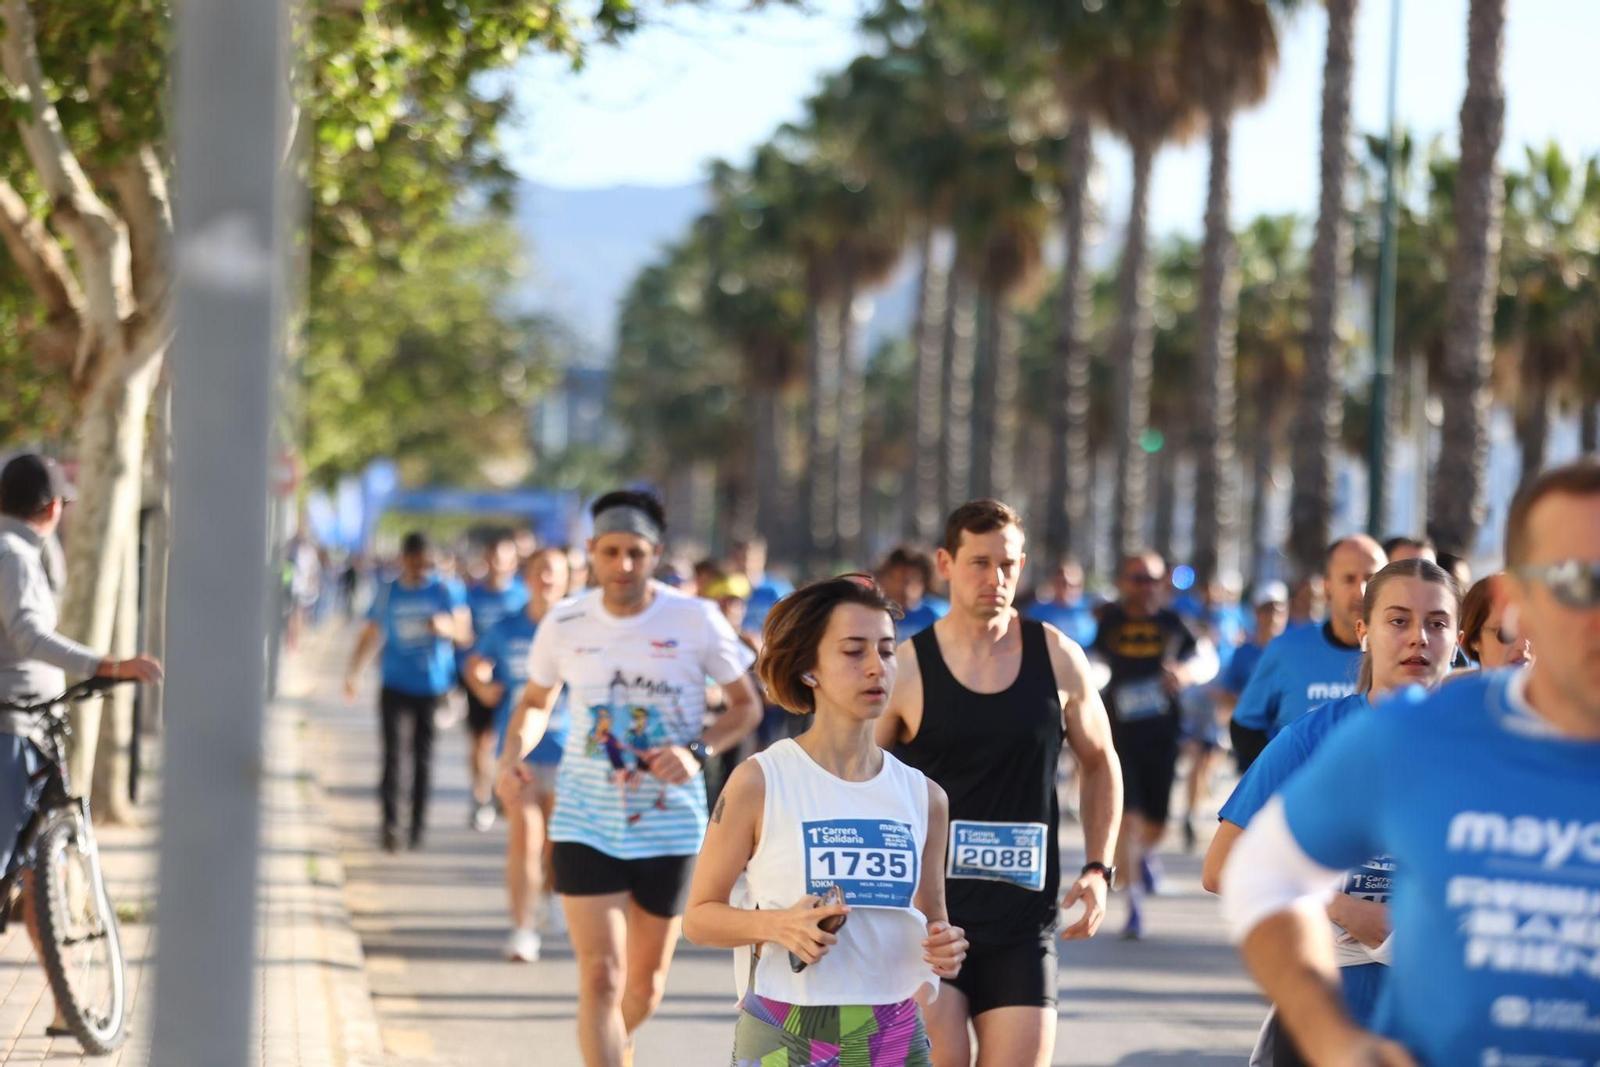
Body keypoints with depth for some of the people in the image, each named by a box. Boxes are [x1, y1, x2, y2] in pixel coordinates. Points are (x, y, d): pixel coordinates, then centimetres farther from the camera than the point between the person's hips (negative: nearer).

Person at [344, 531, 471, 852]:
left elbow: (465, 635, -2)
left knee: (423, 758, 5)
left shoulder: (447, 589, 1)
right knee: (392, 754, -8)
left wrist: (447, 627, -23)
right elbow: (370, 635, 16)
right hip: (394, 685, 1)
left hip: (432, 688, -1)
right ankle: (390, 823, -9)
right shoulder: (388, 592, 7)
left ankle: (418, 826, 14)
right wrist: (353, 672, 8)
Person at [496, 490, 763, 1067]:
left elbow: (746, 705, 1)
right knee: (601, 976, -13)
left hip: (670, 826, 0)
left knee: (645, 984, 14)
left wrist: (697, 750, -17)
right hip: (585, 823, 0)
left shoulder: (696, 620, -8)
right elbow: (536, 702, 13)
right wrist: (515, 748, -8)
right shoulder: (564, 624, -3)